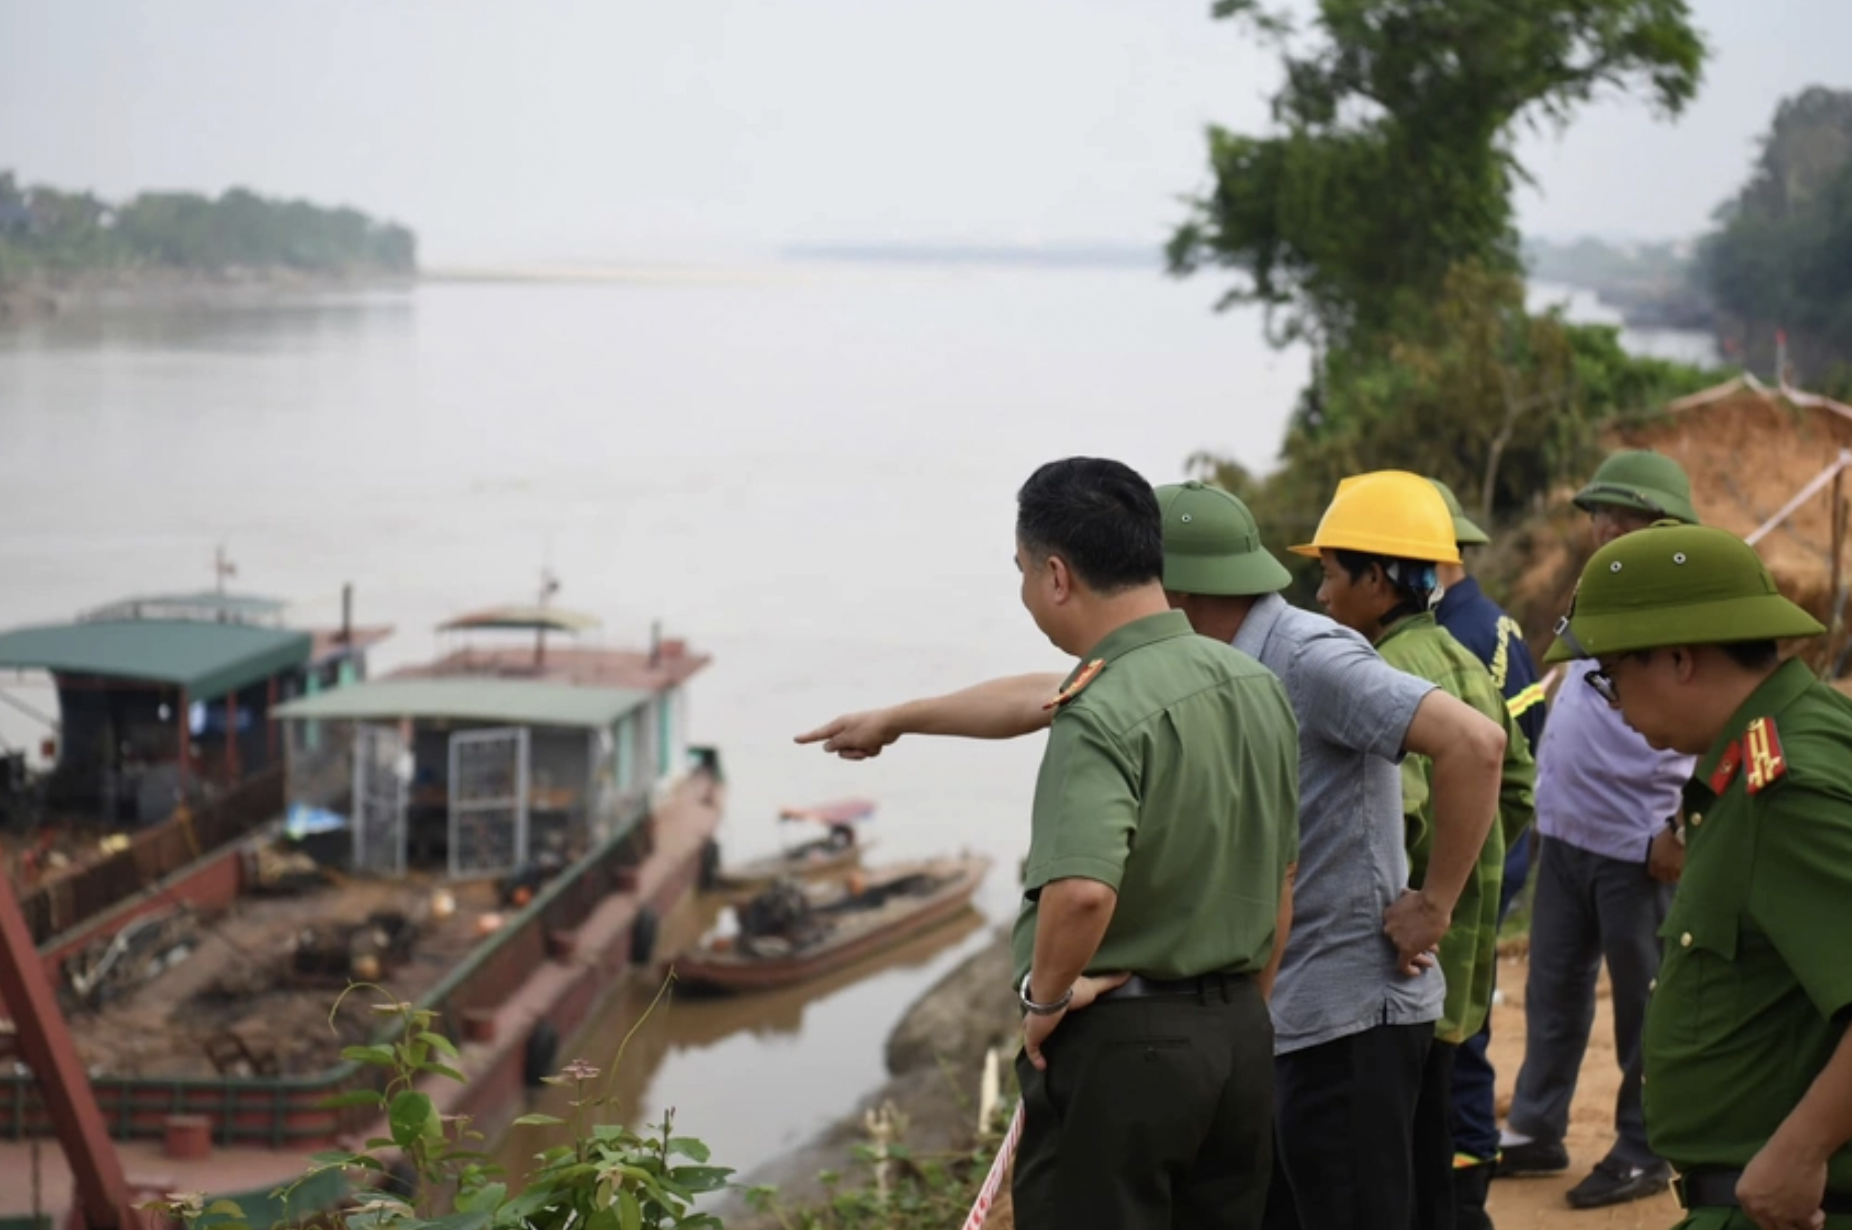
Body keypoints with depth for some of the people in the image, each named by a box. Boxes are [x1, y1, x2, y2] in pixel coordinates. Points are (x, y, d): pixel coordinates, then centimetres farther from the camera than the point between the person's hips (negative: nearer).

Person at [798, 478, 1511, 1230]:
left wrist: (1434, 904, -19)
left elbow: (1474, 741, -27)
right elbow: (1040, 698, 19)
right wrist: (896, 719, 27)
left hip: (1348, 1019, -9)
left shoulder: (1311, 660, -18)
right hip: (1266, 1017, 9)